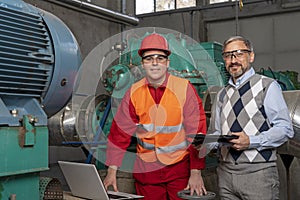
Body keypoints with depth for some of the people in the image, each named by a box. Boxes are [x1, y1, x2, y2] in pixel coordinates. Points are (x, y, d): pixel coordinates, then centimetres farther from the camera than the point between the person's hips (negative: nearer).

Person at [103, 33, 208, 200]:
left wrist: (196, 172, -14)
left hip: (180, 167, -2)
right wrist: (112, 171, -5)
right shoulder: (134, 92, -1)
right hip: (145, 168, 2)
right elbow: (120, 132, -1)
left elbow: (197, 132, -10)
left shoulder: (184, 88, -9)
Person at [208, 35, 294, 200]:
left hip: (258, 173, -4)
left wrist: (251, 141, -18)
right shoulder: (222, 95, 14)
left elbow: (285, 129, -8)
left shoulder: (267, 86, -1)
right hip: (226, 172, 5)